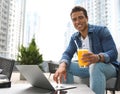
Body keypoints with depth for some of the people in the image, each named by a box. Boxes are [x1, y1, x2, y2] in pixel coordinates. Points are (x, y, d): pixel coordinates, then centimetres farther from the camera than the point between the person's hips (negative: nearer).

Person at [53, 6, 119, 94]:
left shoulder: (101, 30, -13)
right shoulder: (74, 37, 5)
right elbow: (67, 53, -6)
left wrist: (98, 57, -45)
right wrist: (62, 66, -30)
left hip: (108, 66, -5)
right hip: (88, 68, 5)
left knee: (95, 66, -38)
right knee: (65, 66, -12)